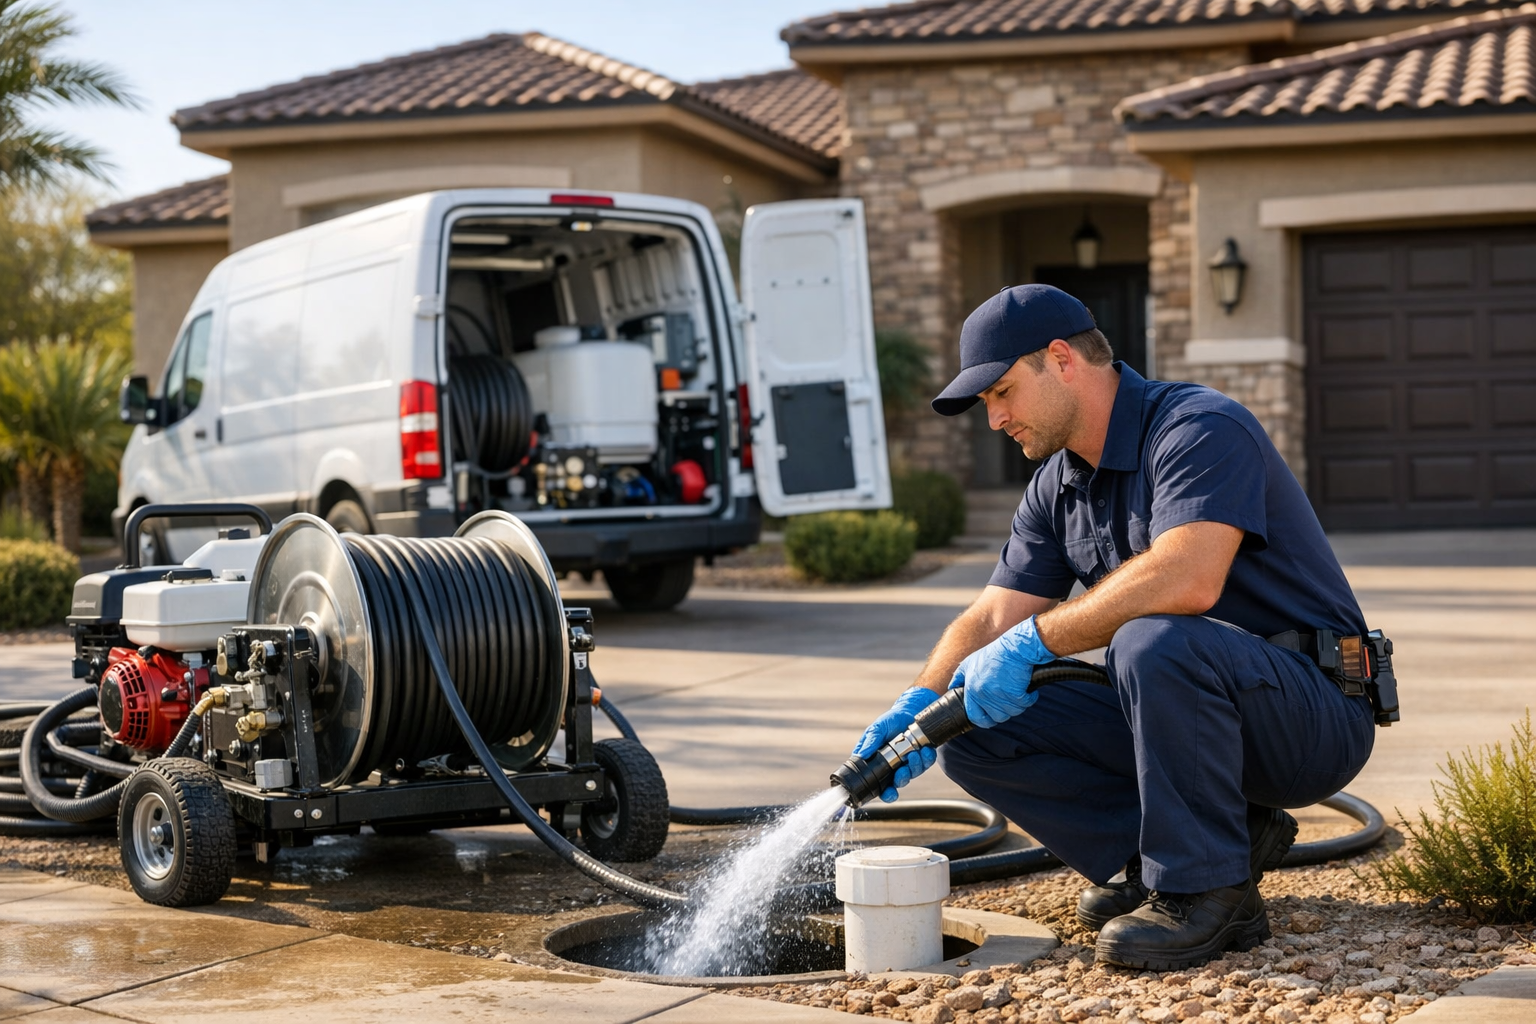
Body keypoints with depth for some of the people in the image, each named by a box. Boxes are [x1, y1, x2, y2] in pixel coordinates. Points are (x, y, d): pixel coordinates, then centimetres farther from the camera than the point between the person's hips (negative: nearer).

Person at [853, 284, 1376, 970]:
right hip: (1185, 708, 8)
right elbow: (993, 618, 7)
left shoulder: (1200, 430, -19)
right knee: (975, 736, -4)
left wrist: (1034, 641, -28)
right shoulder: (1059, 483, 9)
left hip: (1313, 717, -8)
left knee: (1152, 640, -37)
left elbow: (1186, 580, -36)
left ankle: (1205, 891, -20)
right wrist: (921, 704, -12)